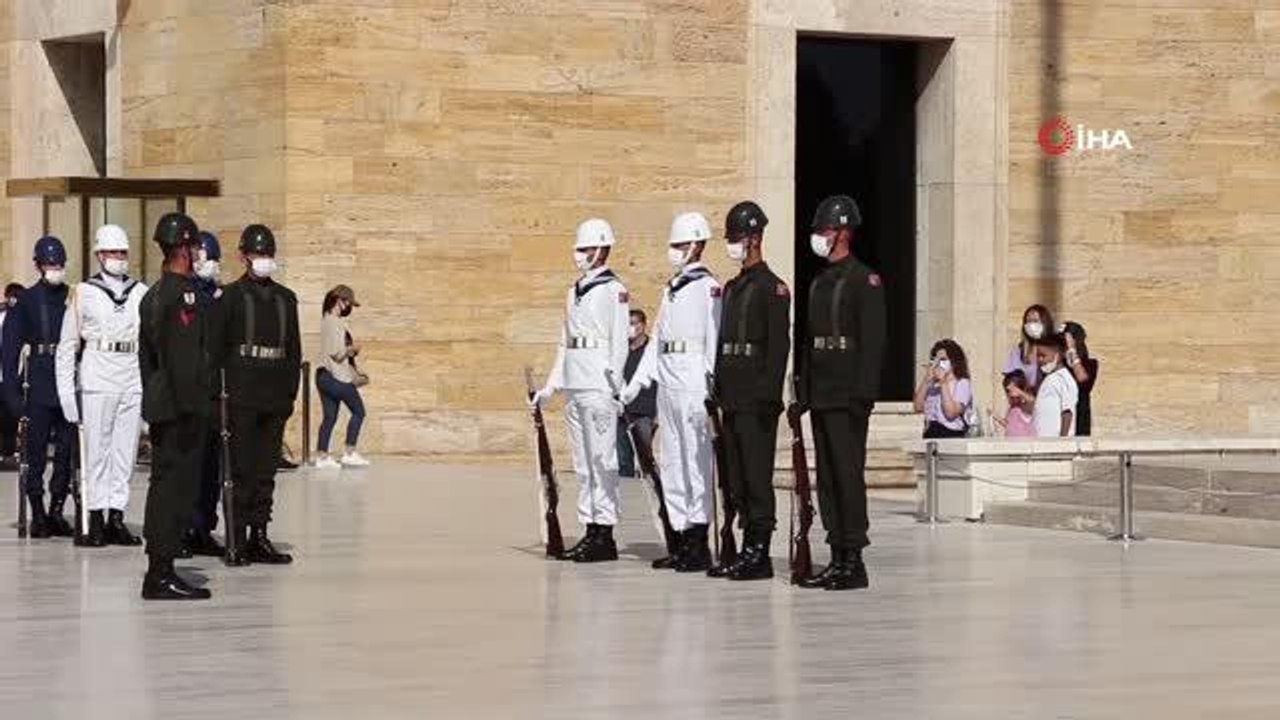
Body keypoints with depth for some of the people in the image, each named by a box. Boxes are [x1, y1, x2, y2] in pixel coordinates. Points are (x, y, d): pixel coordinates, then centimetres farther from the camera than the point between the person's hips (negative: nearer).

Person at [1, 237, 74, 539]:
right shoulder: (26, 301, 3)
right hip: (40, 387, -2)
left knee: (68, 451, 3)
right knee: (36, 452, 0)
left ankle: (57, 511, 12)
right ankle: (37, 514, 6)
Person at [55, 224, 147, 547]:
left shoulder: (142, 294, 10)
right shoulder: (83, 293, 5)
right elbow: (67, 346, 6)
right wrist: (66, 389, -1)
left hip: (133, 382, 2)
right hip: (96, 379, -2)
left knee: (125, 451, 3)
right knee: (96, 450, -2)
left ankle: (117, 517, 9)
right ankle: (96, 519, 2)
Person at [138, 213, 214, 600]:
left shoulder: (152, 295, 15)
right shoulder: (183, 294, -15)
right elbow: (183, 357, -21)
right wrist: (191, 408, -20)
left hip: (160, 405, 10)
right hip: (182, 406, -10)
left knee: (165, 485, 13)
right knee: (177, 485, -7)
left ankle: (158, 571, 17)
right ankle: (162, 572, -7)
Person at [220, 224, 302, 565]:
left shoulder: (286, 298, 14)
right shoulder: (231, 295, 0)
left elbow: (294, 350, 16)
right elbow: (218, 346, -3)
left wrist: (291, 390, 8)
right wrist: (222, 391, -9)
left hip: (276, 397, 5)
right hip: (242, 395, -5)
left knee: (267, 470, 7)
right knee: (241, 469, -4)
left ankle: (259, 537, 11)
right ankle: (237, 539, -1)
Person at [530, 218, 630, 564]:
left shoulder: (614, 291, -6)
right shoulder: (575, 293, 18)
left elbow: (619, 344, -9)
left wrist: (614, 388, -15)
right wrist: (551, 386, 18)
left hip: (599, 388, -8)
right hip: (575, 388, 8)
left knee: (602, 460, -7)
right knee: (582, 462, 8)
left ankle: (605, 534, -5)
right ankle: (591, 531, 12)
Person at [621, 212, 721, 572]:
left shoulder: (708, 288, -7)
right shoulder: (670, 289, 18)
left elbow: (715, 343, -11)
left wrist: (711, 392, -17)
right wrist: (637, 381, 16)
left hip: (694, 383, -9)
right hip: (667, 384, 9)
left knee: (696, 461, -7)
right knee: (670, 463, 9)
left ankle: (699, 545, -5)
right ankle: (682, 541, 14)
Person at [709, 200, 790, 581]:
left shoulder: (773, 288, -7)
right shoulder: (732, 288, 19)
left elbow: (779, 344, -13)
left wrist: (768, 395, -19)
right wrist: (718, 390, 16)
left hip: (757, 401, -9)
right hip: (732, 399, 9)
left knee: (757, 475, -8)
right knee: (737, 477, 8)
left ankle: (760, 553, -6)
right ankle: (747, 548, 12)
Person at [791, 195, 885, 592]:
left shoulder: (864, 279, -6)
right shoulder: (819, 282, 19)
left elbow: (873, 340, -13)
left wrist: (863, 394, -19)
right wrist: (803, 393, 16)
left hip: (848, 395, -8)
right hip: (821, 395, 9)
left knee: (848, 473, -9)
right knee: (827, 478, 8)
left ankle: (854, 561, -7)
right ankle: (837, 560, 11)